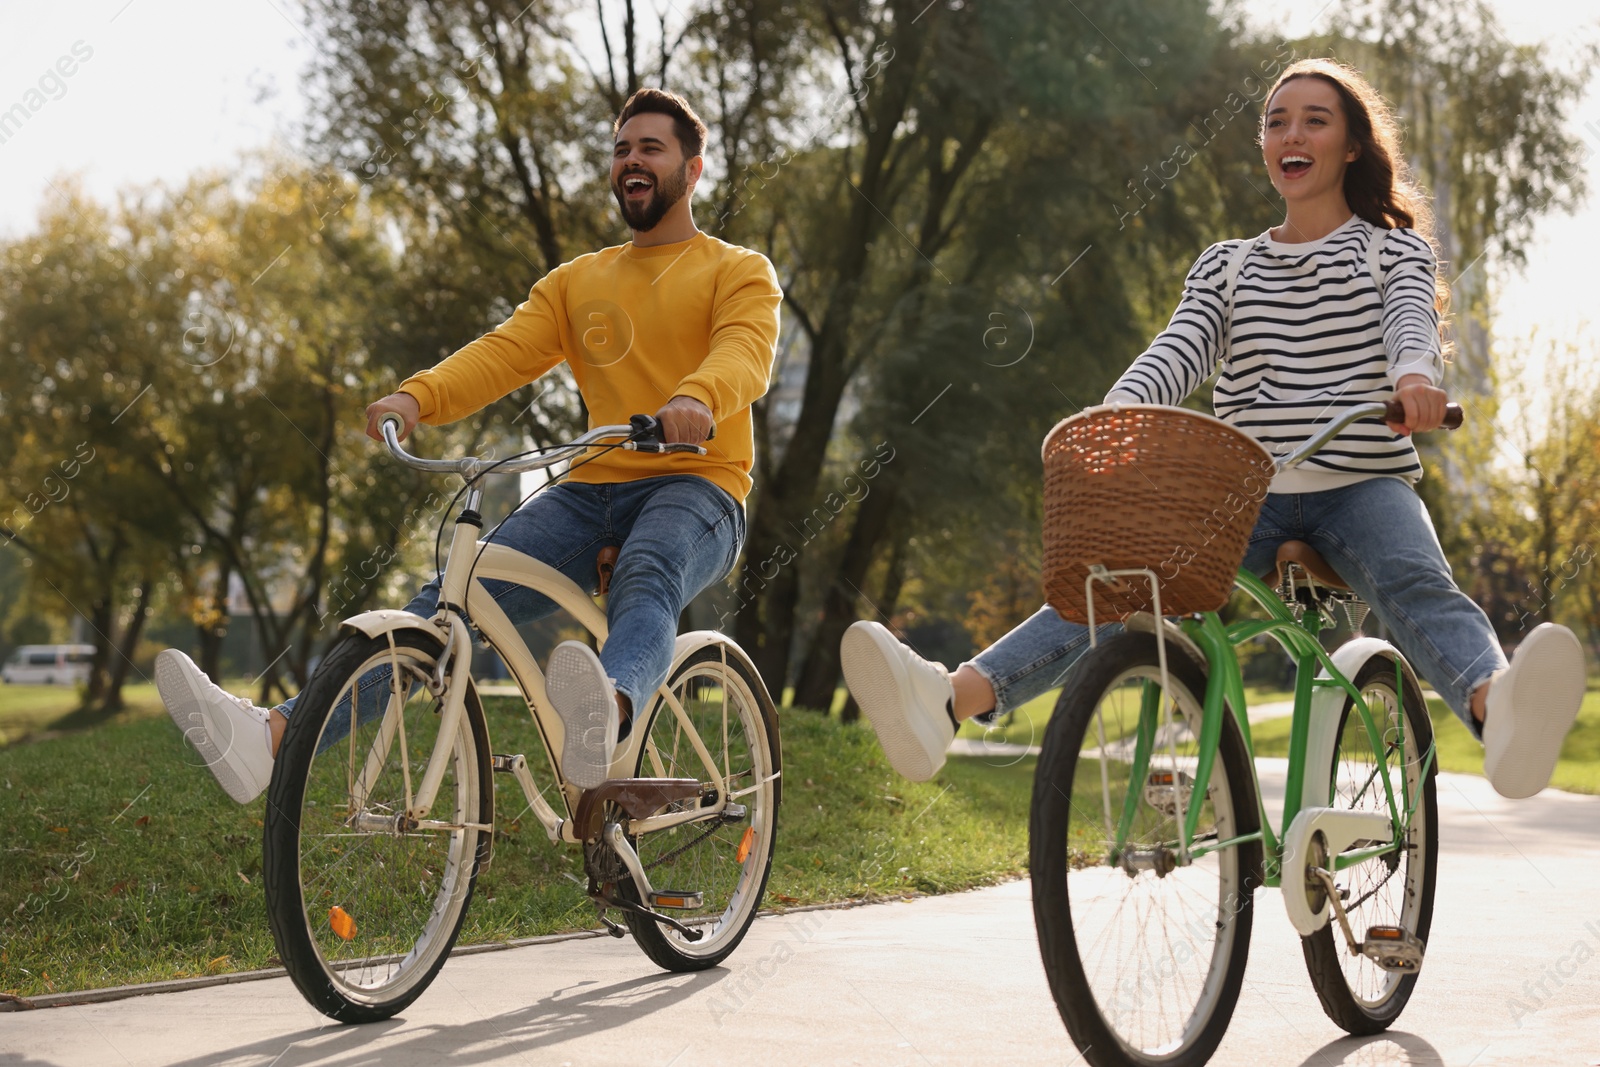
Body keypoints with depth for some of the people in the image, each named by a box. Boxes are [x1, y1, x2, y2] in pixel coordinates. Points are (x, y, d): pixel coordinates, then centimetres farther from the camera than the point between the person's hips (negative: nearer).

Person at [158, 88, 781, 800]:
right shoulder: (574, 283, 22)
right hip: (591, 489, 4)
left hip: (694, 488, -4)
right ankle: (268, 737, -35)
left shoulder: (739, 272, 8)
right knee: (450, 598, -17)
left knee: (644, 584, -39)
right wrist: (417, 396, -16)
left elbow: (747, 353, -15)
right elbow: (503, 352, 6)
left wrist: (697, 399, -39)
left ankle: (605, 720, -73)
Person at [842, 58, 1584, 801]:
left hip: (1362, 485, -2)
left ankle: (1498, 712, -67)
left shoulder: (1395, 250, 13)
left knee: (1417, 588, -35)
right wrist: (1112, 416, -19)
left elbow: (1411, 319, -9)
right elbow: (1180, 350, 4)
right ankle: (946, 702, -43)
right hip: (1249, 490, 2)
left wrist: (1415, 375, -35)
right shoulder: (1225, 266, 20)